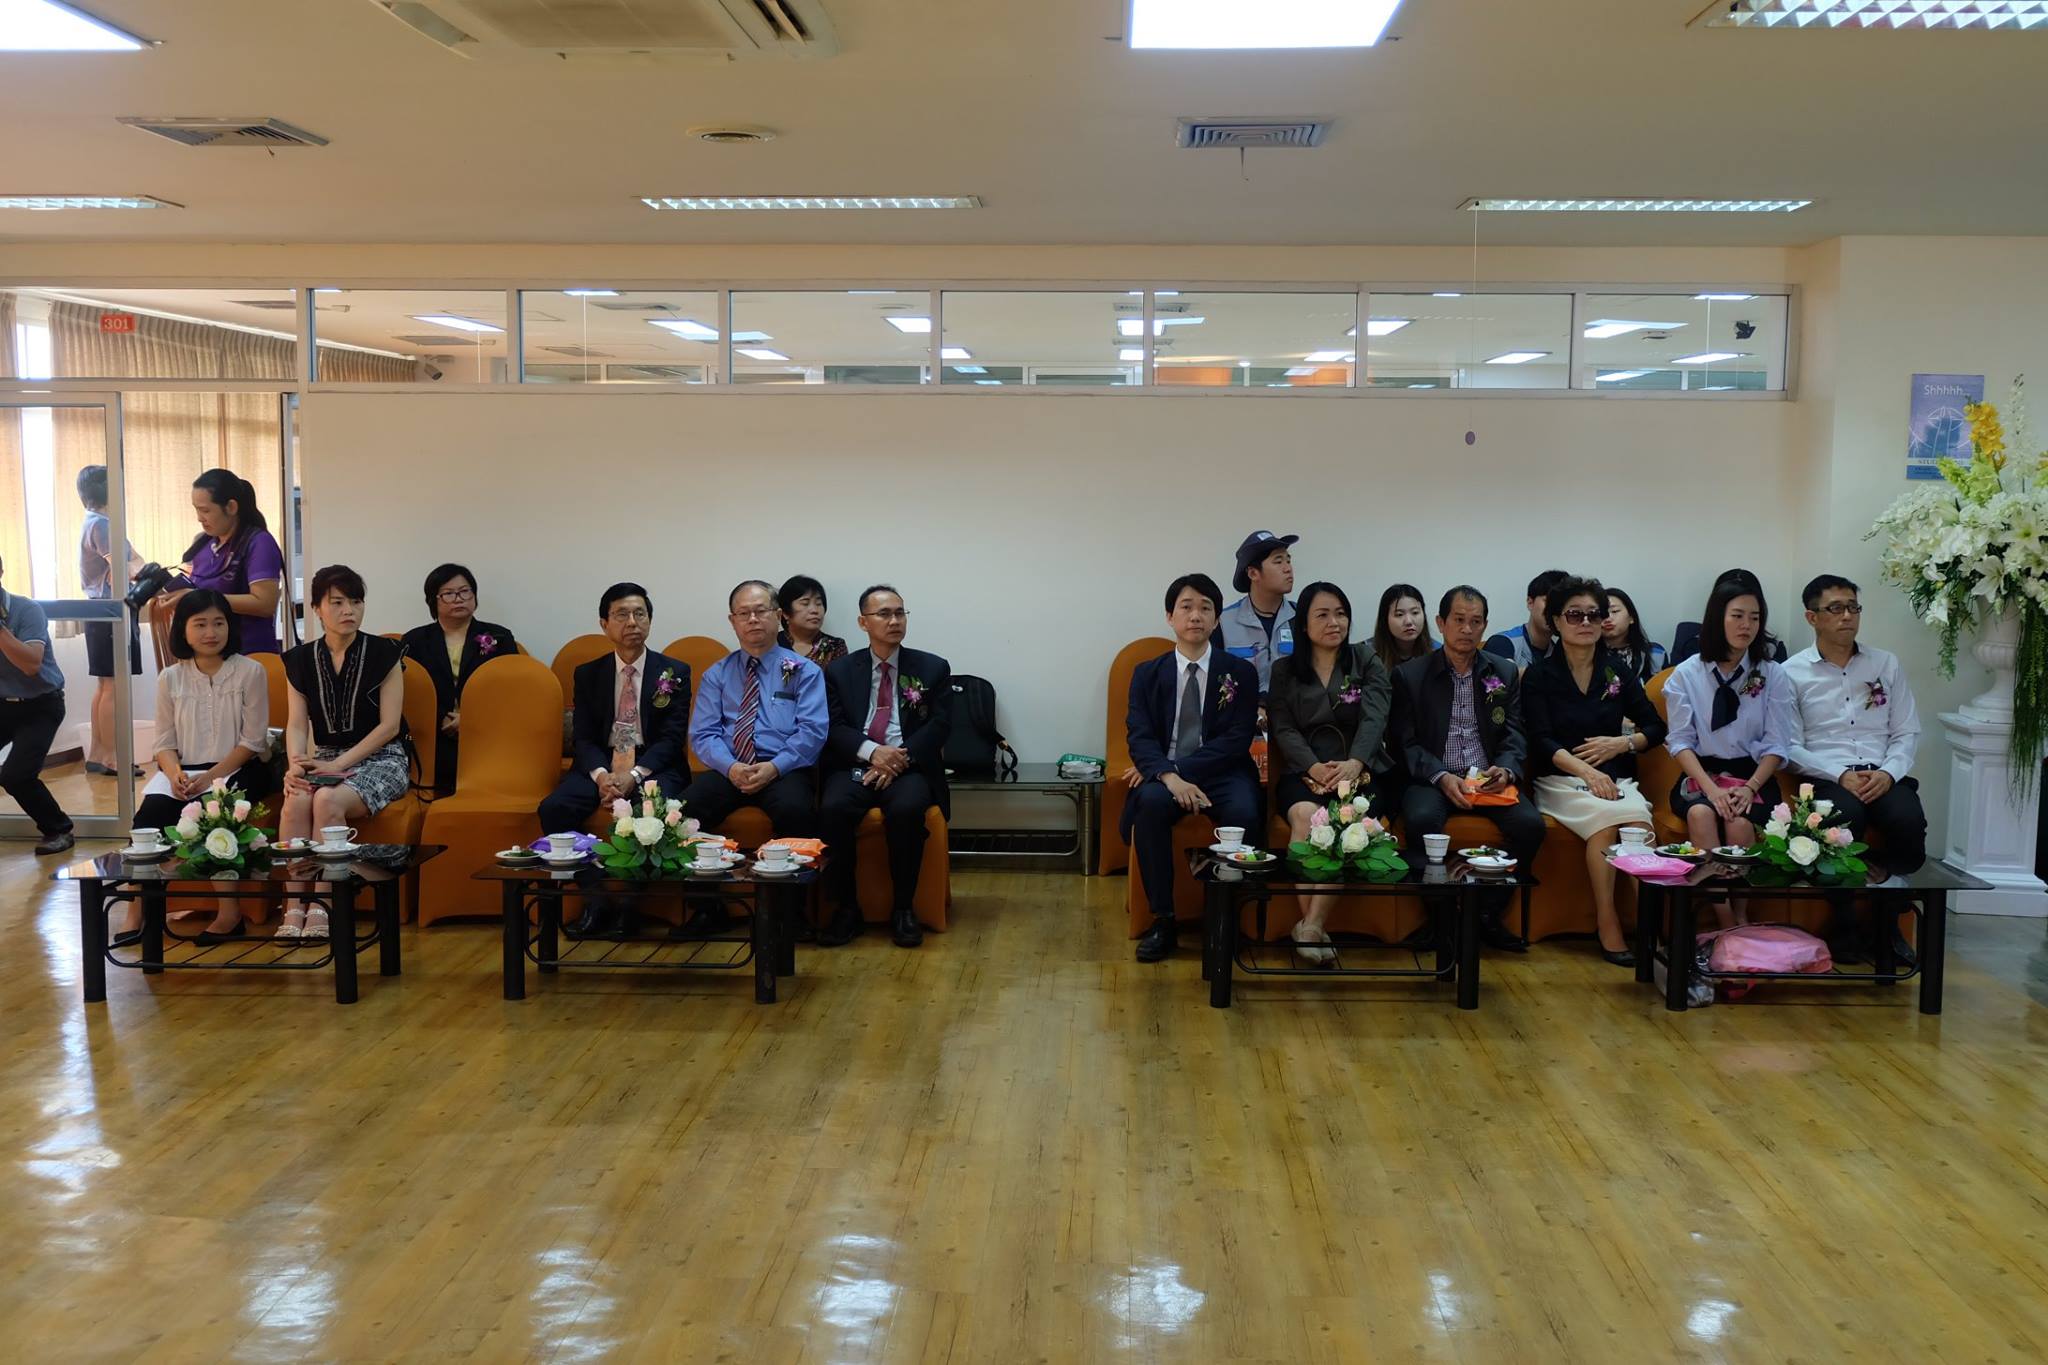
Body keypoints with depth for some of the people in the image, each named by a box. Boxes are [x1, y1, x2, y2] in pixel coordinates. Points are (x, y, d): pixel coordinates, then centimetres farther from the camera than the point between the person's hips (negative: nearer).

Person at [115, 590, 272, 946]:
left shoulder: (250, 672, -2)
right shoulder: (170, 679, 9)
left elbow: (253, 741, -6)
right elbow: (165, 742, 7)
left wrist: (210, 777, -16)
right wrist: (175, 773, -15)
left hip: (236, 769, -3)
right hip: (184, 770, 3)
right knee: (151, 808, -27)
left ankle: (228, 912, -24)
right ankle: (136, 912, -23)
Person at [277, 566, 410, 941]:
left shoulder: (384, 653, -2)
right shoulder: (301, 660, 9)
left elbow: (389, 725, -7)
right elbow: (296, 724, 3)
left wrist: (338, 765, -15)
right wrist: (296, 766, -18)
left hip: (381, 759, -3)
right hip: (326, 759, 3)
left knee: (328, 800, -33)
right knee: (296, 801, -30)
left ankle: (321, 909, -29)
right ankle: (294, 907, -28)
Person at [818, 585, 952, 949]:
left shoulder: (933, 668, 11)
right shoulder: (839, 670, 13)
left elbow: (939, 725, 1)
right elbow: (833, 728, 3)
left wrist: (900, 760, -15)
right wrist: (872, 752, -17)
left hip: (909, 769, -1)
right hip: (855, 767, 1)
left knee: (906, 809, -34)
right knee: (832, 808, -31)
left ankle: (903, 909, -18)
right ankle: (846, 907, -16)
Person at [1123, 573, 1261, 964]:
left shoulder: (1241, 672, 6)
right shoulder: (1148, 674, 9)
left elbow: (1237, 740, -4)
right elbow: (1140, 738, -2)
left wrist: (1180, 769, -16)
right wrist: (1168, 776, -24)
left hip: (1222, 773, 0)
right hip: (1164, 774, 1)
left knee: (1243, 813, -34)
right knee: (1151, 802, -34)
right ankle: (1162, 919, -22)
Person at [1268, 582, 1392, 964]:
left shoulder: (1368, 662, 13)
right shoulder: (1284, 669, 15)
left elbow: (1374, 718, -3)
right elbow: (1284, 728, 3)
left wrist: (1354, 763, -23)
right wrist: (1314, 767, -17)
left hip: (1361, 772, 0)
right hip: (1303, 773, 0)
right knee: (1305, 815, -35)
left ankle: (1311, 926, -33)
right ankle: (1313, 925, -32)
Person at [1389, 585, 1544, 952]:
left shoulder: (1505, 673, 14)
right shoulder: (1410, 675, 5)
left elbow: (1514, 736, 8)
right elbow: (1406, 743, -1)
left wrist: (1505, 770, -14)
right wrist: (1442, 777, -18)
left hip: (1489, 778, 3)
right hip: (1432, 779, -2)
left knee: (1530, 824, -26)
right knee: (1422, 820, -35)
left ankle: (1488, 915, -8)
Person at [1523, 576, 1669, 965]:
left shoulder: (1617, 669, 14)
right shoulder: (1540, 674, 4)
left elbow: (1655, 727, 16)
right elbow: (1540, 740, -7)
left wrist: (1621, 743, -5)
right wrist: (1586, 772, -23)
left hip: (1615, 778, 3)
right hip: (1561, 780, -3)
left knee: (1638, 819, -32)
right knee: (1605, 816, -34)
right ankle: (1608, 927, -29)